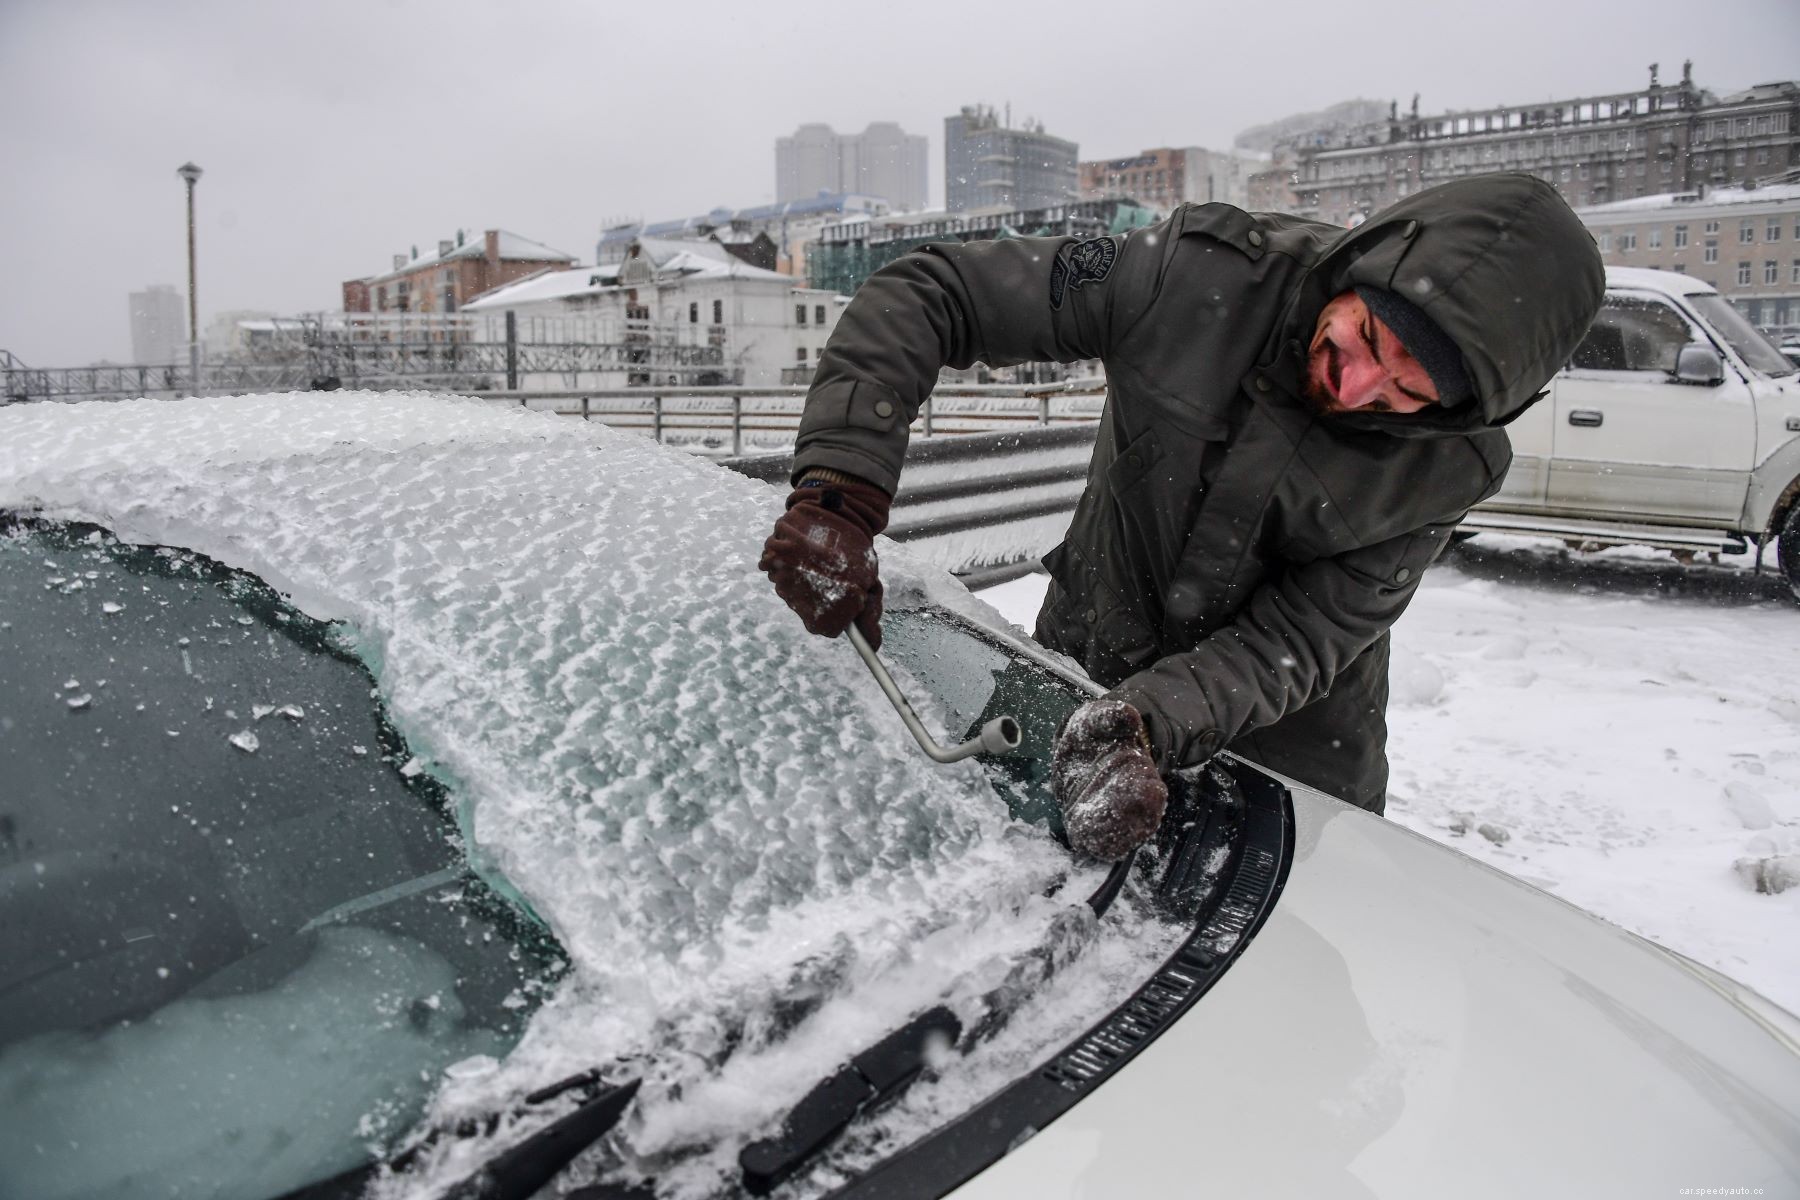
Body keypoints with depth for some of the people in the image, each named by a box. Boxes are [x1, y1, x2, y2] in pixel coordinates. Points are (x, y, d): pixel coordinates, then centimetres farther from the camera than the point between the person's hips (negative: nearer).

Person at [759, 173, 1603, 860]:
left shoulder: (1446, 468, -21)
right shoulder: (1198, 275, -27)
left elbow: (1299, 643, -24)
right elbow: (922, 297, -26)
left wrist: (1146, 722, -43)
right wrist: (839, 489, -38)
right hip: (1086, 671, 1)